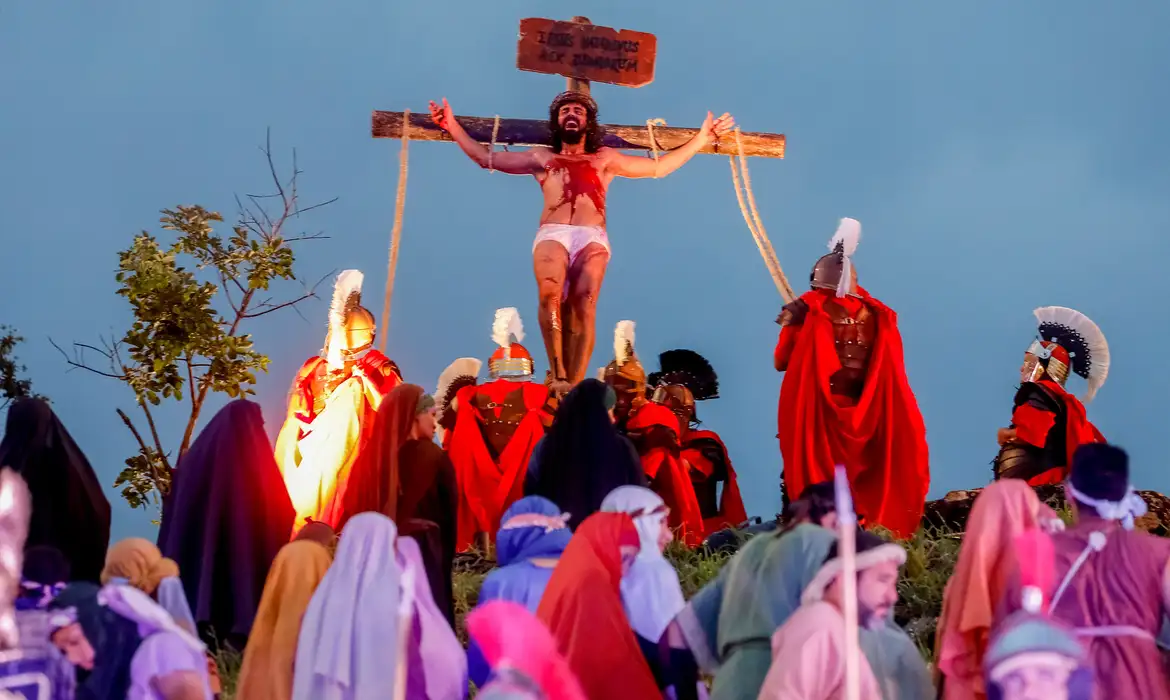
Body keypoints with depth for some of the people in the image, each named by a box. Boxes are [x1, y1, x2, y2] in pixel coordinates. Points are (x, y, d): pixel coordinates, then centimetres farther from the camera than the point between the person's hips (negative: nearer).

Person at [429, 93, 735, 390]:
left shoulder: (605, 159, 30)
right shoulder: (541, 158, 30)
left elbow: (659, 167, 32)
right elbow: (487, 158, 30)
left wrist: (703, 138, 29)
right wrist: (453, 126, 25)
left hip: (592, 238, 0)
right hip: (552, 235, 0)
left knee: (584, 308, -22)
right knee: (549, 295, -31)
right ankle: (559, 377, -33)